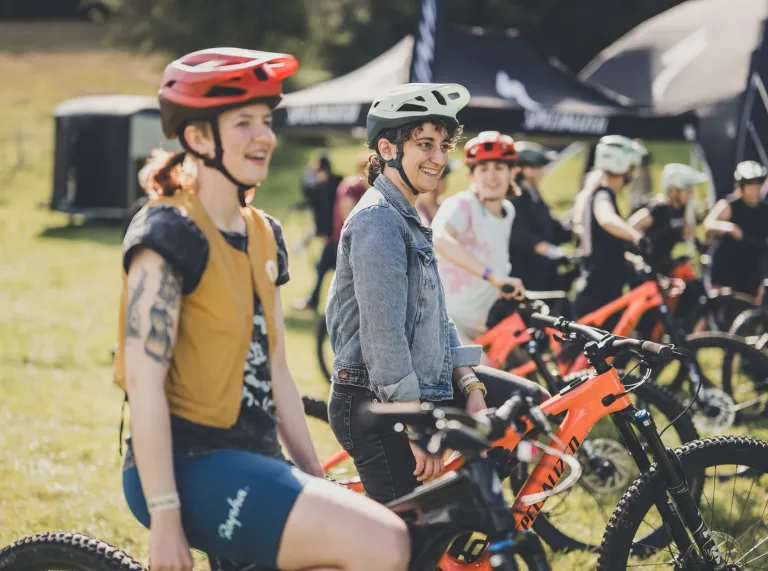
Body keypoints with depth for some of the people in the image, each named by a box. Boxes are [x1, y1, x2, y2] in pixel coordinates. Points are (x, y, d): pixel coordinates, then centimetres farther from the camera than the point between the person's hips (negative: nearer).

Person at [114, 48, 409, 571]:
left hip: (252, 461, 9)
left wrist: (320, 485, 14)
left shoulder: (264, 236, 15)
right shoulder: (170, 232, -11)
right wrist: (165, 517, -20)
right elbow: (143, 379, -17)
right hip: (191, 467, -9)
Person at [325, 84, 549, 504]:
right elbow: (383, 333, -23)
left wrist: (472, 388, 5)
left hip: (424, 391, 10)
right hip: (379, 409, -10)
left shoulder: (407, 219, 17)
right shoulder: (378, 221, -17)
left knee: (532, 403, 16)